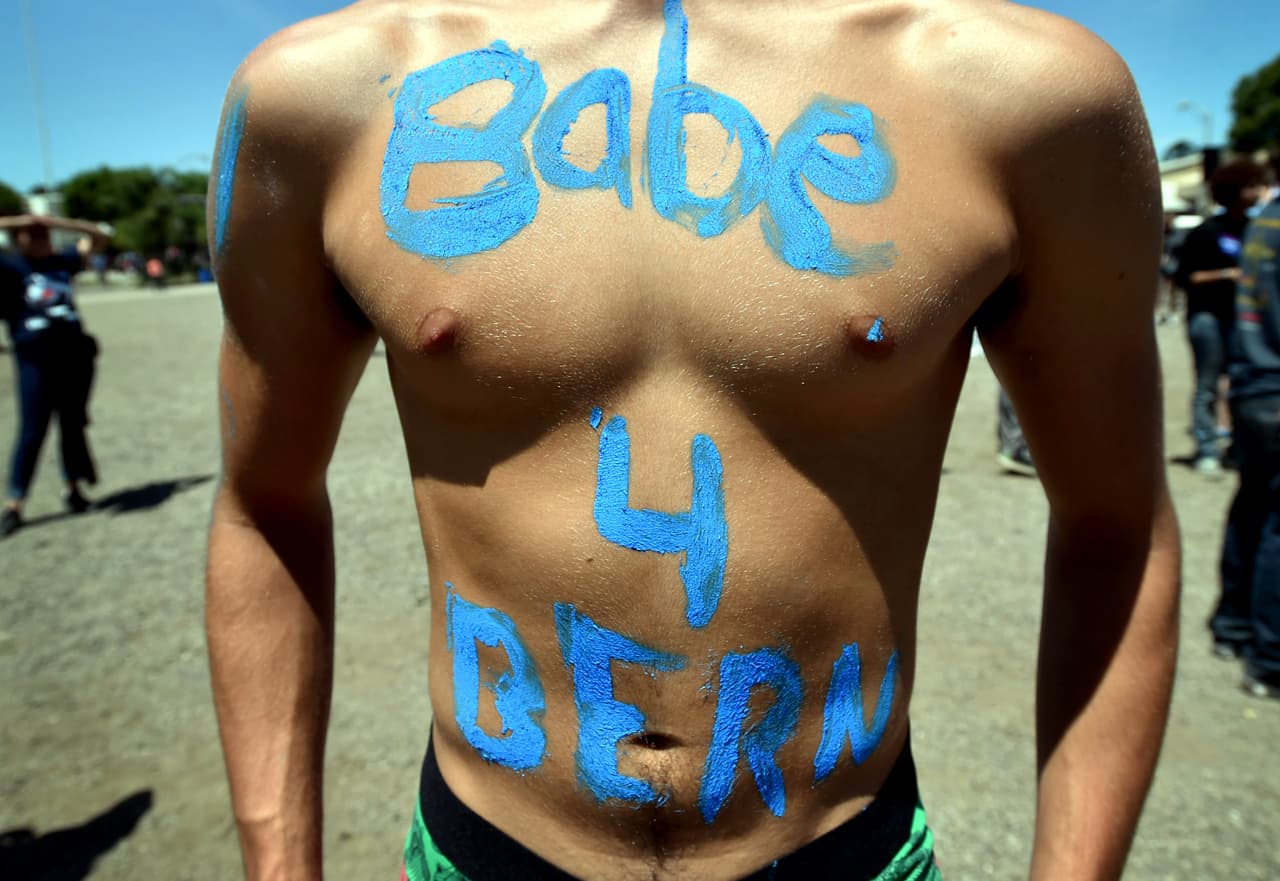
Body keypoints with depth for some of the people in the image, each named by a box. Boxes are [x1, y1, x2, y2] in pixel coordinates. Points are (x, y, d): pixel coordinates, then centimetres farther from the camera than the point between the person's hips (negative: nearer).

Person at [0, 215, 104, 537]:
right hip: (35, 359, -4)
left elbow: (96, 237, 18)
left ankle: (73, 487, 25)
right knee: (32, 432, -2)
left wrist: (56, 221, 6)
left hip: (75, 355, 4)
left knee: (73, 425, 11)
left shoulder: (63, 262, 11)